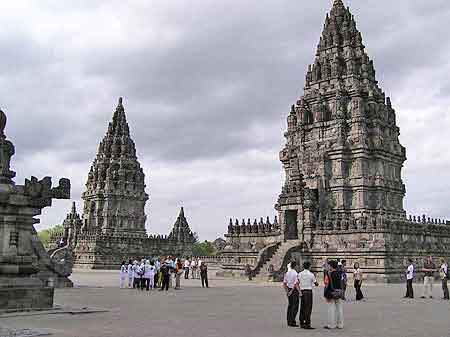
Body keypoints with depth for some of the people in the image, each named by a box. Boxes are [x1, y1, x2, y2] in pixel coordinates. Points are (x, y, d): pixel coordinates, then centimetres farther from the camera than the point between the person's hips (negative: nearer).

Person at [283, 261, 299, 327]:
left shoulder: (287, 273, 6)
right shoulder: (296, 274, -14)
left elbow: (284, 283, 9)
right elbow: (296, 284, -20)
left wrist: (287, 291, 14)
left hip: (289, 290, 7)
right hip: (294, 290, -7)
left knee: (290, 305, 14)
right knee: (295, 306, -1)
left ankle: (289, 321, 18)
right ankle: (292, 321, -2)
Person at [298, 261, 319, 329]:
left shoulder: (300, 274, 5)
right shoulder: (311, 274, -7)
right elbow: (316, 284, 0)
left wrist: (300, 291, 9)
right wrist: (316, 282, 18)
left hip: (302, 291, 5)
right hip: (309, 291, -5)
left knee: (302, 308, 12)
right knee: (308, 308, -2)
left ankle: (302, 323, 17)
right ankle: (307, 324, -3)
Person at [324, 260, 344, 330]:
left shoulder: (329, 274, -13)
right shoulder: (339, 274, 6)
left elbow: (327, 285, -15)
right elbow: (341, 284, 12)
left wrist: (326, 295, -11)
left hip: (332, 293, -6)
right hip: (339, 292, 6)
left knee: (331, 309, 0)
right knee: (339, 308, 10)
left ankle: (332, 325, 3)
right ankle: (340, 324, 15)